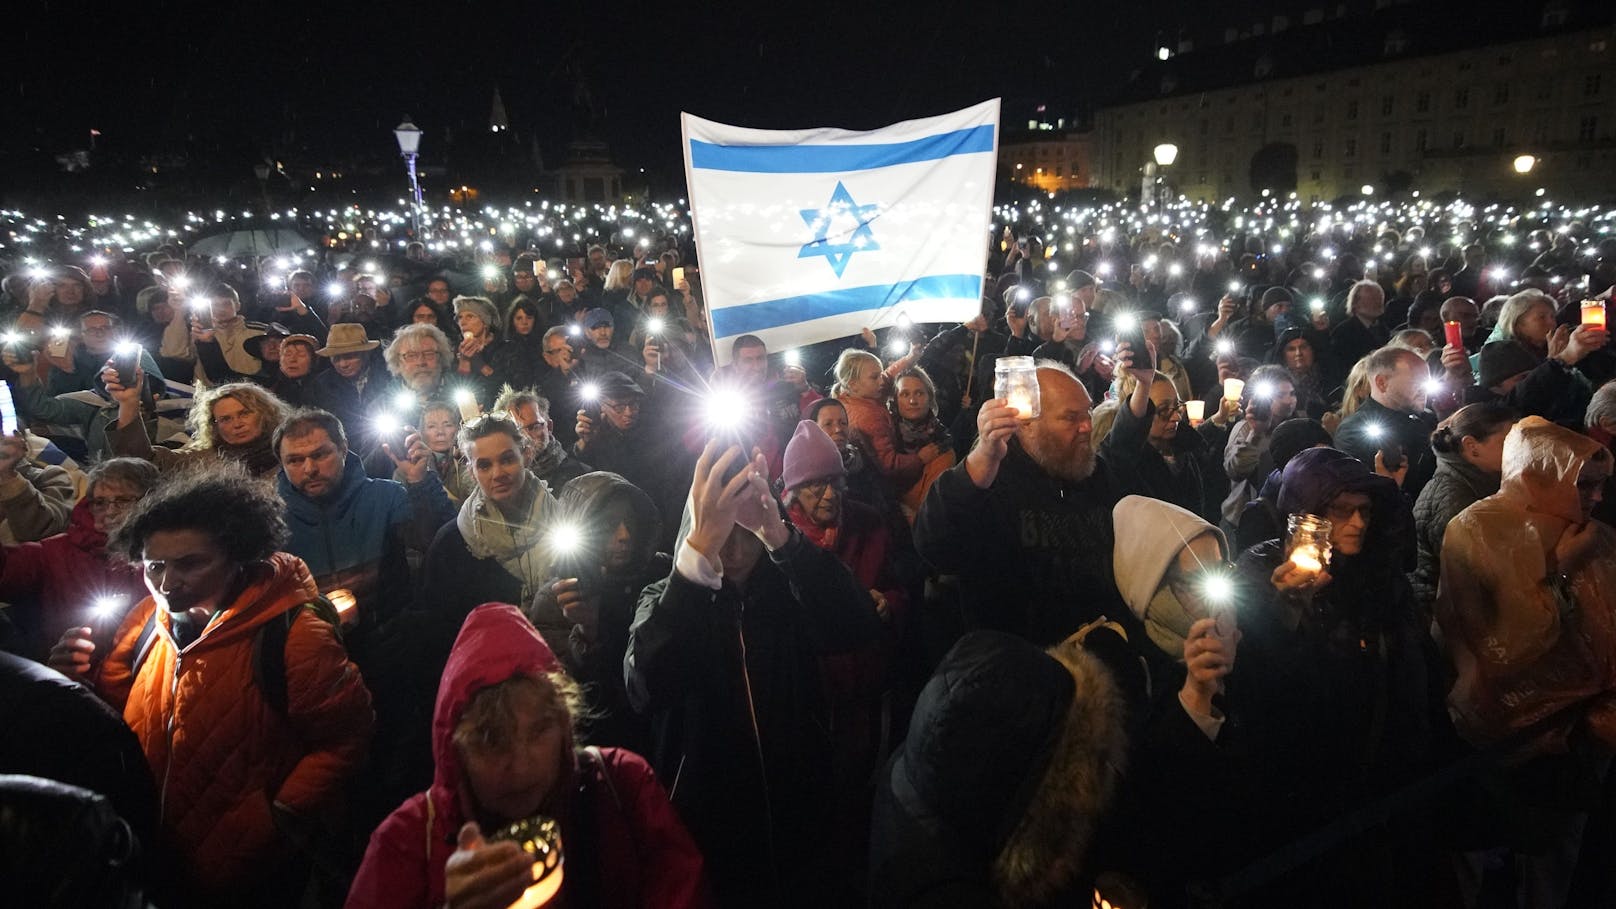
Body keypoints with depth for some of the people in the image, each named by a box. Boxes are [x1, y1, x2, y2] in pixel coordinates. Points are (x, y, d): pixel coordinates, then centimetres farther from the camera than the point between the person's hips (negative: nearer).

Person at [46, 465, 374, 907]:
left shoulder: (293, 636, -21)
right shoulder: (145, 621, -3)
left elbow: (342, 741, -17)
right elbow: (114, 707, 10)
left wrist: (281, 823, -20)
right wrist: (81, 683, -9)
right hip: (148, 860, 6)